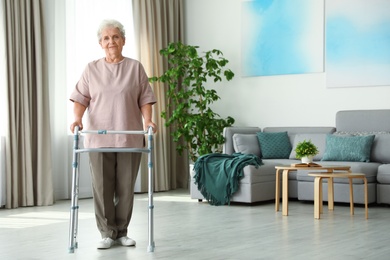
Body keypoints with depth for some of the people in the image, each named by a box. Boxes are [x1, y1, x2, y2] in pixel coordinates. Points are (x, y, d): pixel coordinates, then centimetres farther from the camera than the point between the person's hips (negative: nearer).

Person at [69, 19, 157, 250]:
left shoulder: (135, 68, 7)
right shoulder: (92, 69, 9)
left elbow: (145, 99, 5)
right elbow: (81, 98, 4)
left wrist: (147, 121, -11)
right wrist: (78, 118, -13)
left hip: (130, 138, 0)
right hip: (99, 138, 0)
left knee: (126, 187, 3)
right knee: (102, 187, -2)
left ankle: (122, 232, 16)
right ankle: (107, 233, 8)